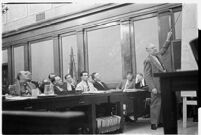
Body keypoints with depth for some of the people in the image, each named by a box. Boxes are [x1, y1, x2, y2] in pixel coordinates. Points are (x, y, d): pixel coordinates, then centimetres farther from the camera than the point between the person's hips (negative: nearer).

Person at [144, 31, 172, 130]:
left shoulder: (157, 55, 13)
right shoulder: (147, 60, -10)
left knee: (162, 104, 10)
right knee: (156, 104, -5)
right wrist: (152, 87, -19)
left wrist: (168, 39, 23)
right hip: (156, 86, -8)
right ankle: (153, 123, 3)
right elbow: (147, 76, -14)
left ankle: (160, 122, 19)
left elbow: (164, 49, 32)